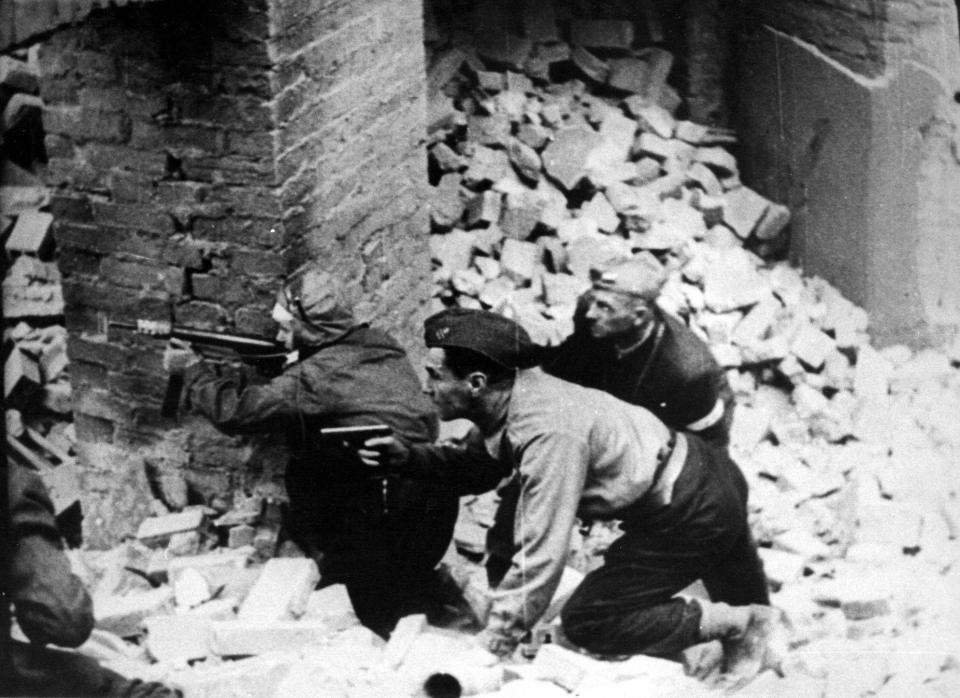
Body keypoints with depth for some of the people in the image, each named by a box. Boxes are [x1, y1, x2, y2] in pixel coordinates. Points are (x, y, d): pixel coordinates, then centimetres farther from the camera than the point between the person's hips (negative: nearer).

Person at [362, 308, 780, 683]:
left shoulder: (549, 434, -32)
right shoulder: (512, 393, -7)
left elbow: (541, 555, -32)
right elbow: (479, 471, 10)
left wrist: (491, 646, -27)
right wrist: (409, 457, -5)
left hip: (692, 516, -9)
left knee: (586, 624, -4)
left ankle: (734, 625, 3)